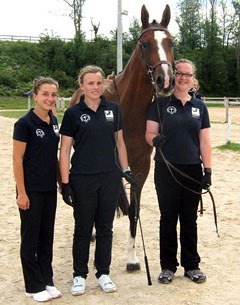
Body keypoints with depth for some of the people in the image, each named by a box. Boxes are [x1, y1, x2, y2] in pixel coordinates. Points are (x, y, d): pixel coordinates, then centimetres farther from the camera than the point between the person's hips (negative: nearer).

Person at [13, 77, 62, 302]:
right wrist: (21, 193, -15)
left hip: (49, 189, 7)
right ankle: (34, 287, 18)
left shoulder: (53, 121, 6)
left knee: (47, 236, 14)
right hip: (31, 190, -6)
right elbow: (17, 159, -13)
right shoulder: (25, 123, -14)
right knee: (30, 237, 6)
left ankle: (47, 281, 27)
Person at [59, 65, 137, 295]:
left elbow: (119, 142, 12)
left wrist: (126, 170, 7)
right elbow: (65, 150, -5)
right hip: (83, 179, -2)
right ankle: (79, 275, 22)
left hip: (110, 178, 3)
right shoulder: (73, 113, -5)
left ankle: (103, 273, 25)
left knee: (105, 227, 11)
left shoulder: (113, 109, 4)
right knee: (83, 228, 7)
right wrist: (65, 183, -9)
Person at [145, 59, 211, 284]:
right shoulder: (160, 104, 0)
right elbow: (149, 134, -4)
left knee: (190, 220, 11)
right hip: (166, 170, -2)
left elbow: (205, 141, 6)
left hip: (192, 170, 2)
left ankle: (192, 265, 24)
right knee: (168, 219, 7)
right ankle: (168, 266, 20)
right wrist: (155, 139, -26)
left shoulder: (199, 106, 7)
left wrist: (208, 169, -1)